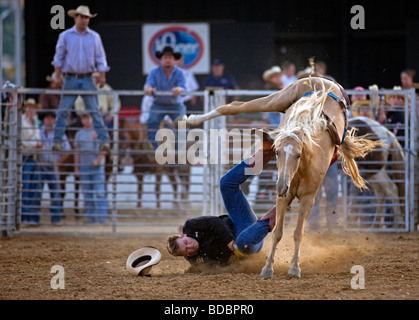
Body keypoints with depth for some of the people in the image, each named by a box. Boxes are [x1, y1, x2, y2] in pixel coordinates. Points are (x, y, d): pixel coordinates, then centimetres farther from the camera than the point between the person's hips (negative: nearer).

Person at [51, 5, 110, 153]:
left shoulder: (94, 37, 6)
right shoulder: (65, 36, 3)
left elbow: (100, 57, 8)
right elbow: (59, 57, 6)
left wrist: (102, 75, -1)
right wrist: (58, 75, -1)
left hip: (87, 79, 0)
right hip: (70, 78, 0)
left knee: (95, 111, -4)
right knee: (63, 110, -3)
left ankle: (104, 141, -5)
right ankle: (57, 140, 2)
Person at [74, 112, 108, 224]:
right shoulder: (79, 134, 12)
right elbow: (77, 151, 13)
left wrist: (98, 160, -16)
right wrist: (76, 168, 8)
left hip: (97, 166, -4)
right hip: (84, 166, 4)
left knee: (99, 193, -8)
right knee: (87, 193, 5)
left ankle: (102, 217, -8)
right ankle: (90, 217, 8)